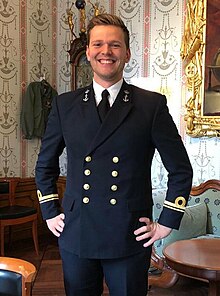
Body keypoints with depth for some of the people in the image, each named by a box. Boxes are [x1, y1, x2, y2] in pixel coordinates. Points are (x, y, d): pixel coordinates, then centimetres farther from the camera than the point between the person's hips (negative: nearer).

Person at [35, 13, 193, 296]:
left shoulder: (152, 105, -3)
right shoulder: (64, 104, 4)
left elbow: (180, 169, 1)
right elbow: (45, 164, 15)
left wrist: (167, 223, -2)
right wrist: (50, 213, 9)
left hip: (130, 239, -2)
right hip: (75, 236, 2)